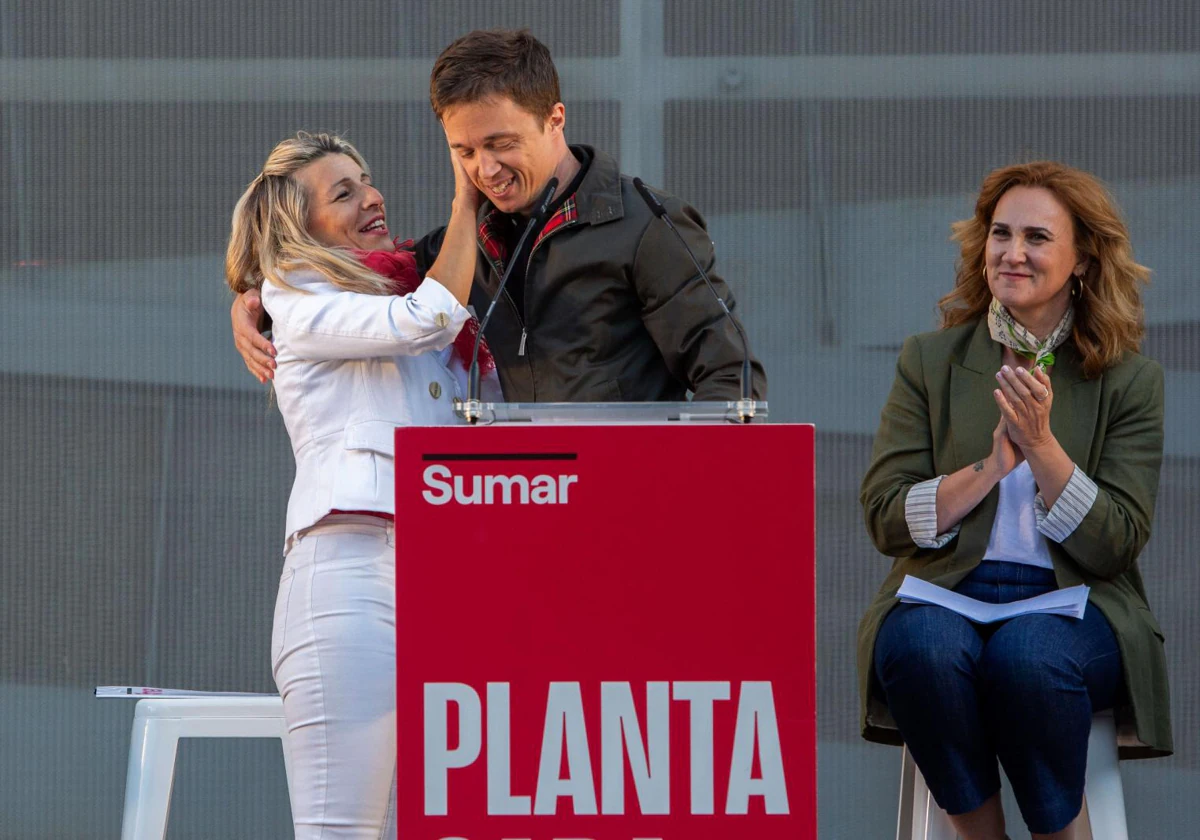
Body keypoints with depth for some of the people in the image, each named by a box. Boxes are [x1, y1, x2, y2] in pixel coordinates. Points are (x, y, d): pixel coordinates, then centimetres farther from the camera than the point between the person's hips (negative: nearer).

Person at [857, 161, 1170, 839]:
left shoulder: (1131, 381, 7)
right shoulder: (930, 362, 10)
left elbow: (1115, 545, -2)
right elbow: (885, 520, 2)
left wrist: (1041, 445, -13)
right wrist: (991, 466, -11)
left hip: (1073, 605, -1)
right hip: (945, 595, 1)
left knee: (1026, 656, -36)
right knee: (923, 646, -34)